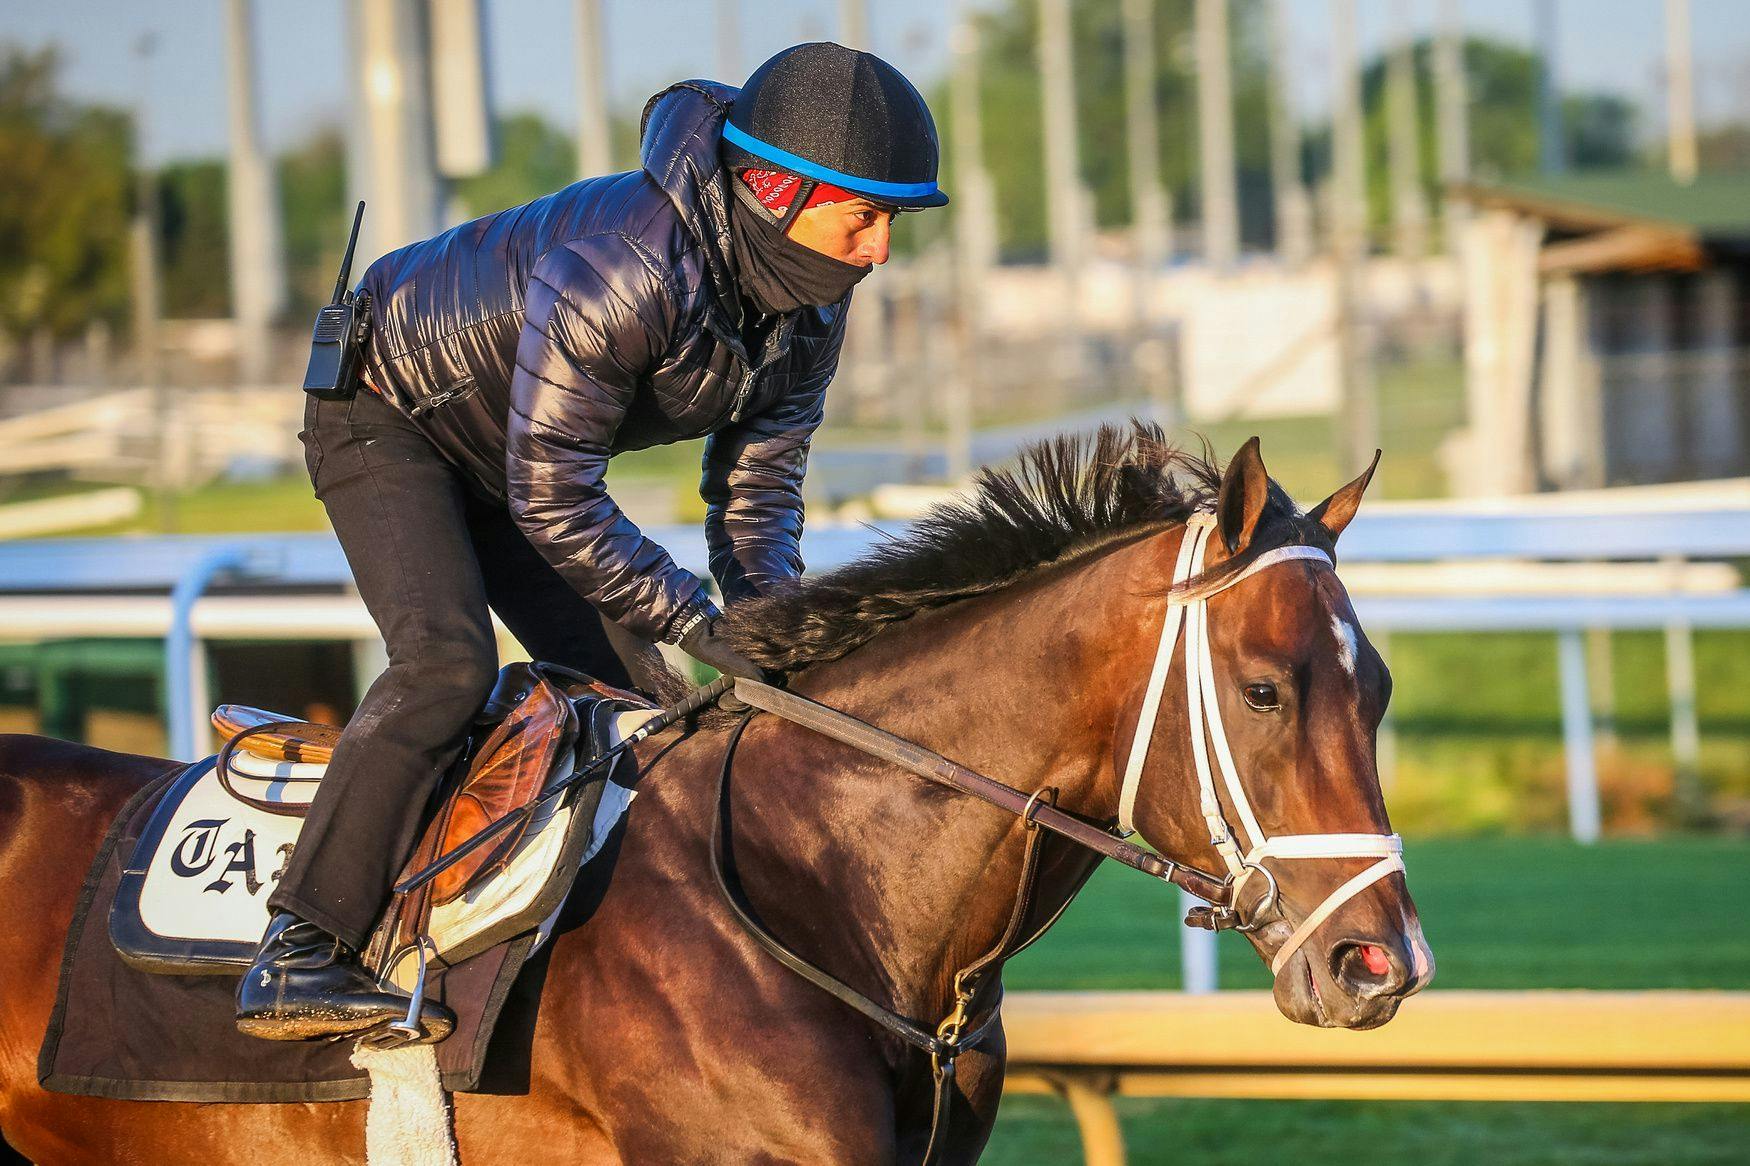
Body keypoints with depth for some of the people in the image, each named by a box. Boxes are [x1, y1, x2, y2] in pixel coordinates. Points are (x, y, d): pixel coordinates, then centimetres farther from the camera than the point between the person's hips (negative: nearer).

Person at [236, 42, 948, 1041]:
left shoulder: (811, 308, -14)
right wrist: (693, 620, -32)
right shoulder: (617, 269, -40)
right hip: (387, 419, -9)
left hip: (511, 455, 9)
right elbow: (552, 502, -35)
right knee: (446, 659, -27)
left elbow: (759, 491, -4)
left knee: (627, 688, 3)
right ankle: (296, 958, -28)